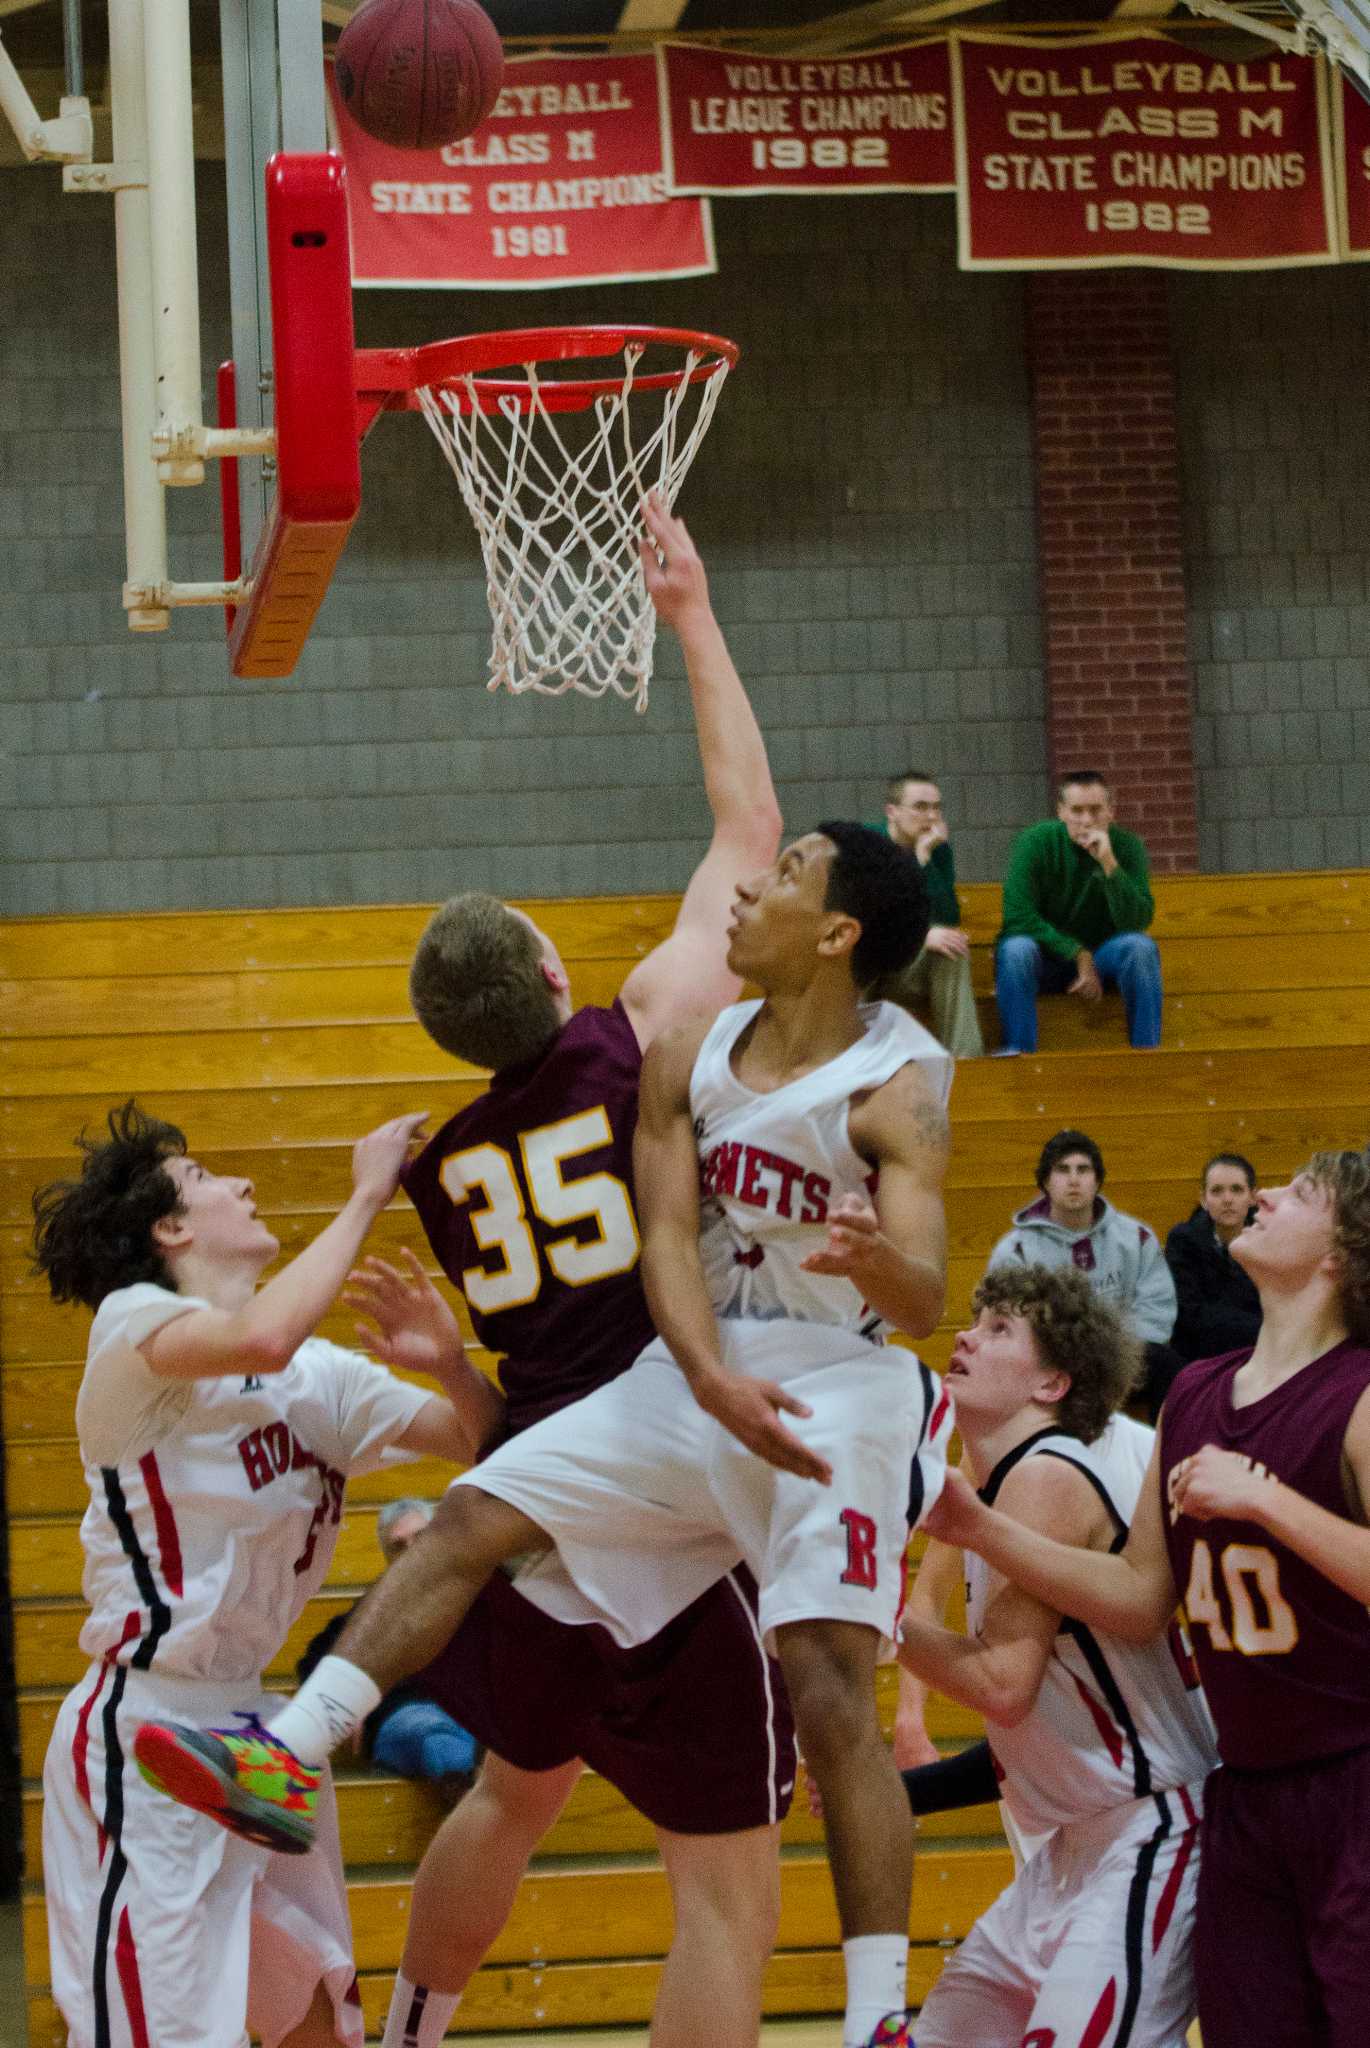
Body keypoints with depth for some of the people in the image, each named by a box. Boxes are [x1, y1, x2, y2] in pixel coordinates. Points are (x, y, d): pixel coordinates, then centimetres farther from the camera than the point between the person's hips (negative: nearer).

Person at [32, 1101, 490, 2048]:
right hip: (147, 1730, -8)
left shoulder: (323, 1374, 12)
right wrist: (365, 1198, -21)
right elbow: (260, 1341, -31)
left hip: (255, 1725, 8)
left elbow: (482, 1440, 9)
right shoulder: (133, 1322, -10)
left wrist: (449, 1362, -12)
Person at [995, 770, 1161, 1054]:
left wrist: (1109, 863, -31)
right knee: (1016, 949, -34)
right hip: (1045, 959, -2)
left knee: (1141, 948, -28)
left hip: (1098, 957, 2)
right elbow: (1018, 917, -20)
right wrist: (1078, 954, -22)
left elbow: (1137, 921, -20)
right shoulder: (1035, 842, -13)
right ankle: (1017, 1053, -28)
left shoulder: (1126, 846, -8)